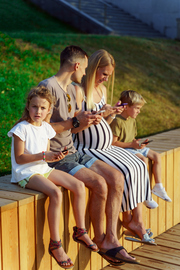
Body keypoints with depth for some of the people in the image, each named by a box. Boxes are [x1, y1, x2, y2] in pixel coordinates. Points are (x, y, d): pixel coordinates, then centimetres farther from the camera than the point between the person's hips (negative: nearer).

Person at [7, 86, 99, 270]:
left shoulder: (46, 128, 9)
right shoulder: (22, 128, -12)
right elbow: (19, 158, -15)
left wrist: (55, 156, -9)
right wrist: (43, 156, -21)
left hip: (43, 169, 8)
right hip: (26, 173, -8)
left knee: (79, 186, -6)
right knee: (56, 193, -31)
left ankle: (80, 230, 7)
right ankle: (55, 244, -22)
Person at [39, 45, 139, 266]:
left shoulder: (71, 89, 16)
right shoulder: (48, 87, -13)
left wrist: (88, 120, 3)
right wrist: (75, 122, -19)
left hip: (73, 153, 9)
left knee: (117, 177, -8)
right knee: (99, 184, -24)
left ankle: (111, 239, -8)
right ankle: (99, 239, -1)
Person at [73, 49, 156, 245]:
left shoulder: (102, 89, 13)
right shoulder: (78, 90, -13)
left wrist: (112, 114, -2)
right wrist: (99, 114, -23)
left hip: (106, 147, 8)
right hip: (87, 149, -8)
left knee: (139, 166, -8)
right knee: (124, 171, -22)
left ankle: (137, 220, -7)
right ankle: (127, 218, -2)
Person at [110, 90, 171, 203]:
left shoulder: (132, 120, 14)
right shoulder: (117, 121, -17)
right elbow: (113, 142, -21)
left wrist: (139, 143, -1)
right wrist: (131, 144, -23)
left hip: (134, 147, 10)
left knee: (157, 156, 0)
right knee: (143, 159, -29)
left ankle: (158, 187, 4)